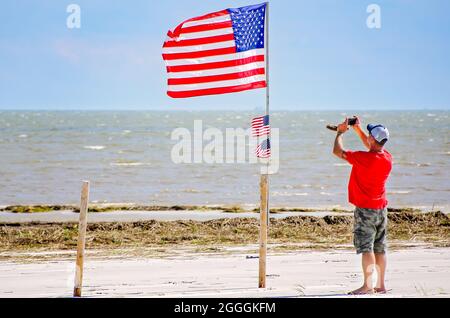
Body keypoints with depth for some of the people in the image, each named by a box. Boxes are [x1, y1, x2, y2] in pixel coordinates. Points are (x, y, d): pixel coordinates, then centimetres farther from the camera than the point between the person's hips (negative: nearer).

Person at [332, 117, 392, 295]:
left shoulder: (364, 158, -20)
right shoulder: (387, 158, 2)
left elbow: (338, 151, -13)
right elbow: (373, 147, 24)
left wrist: (340, 133, 4)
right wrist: (358, 129, 23)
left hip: (365, 209, -7)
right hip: (381, 208, 7)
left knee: (366, 248, -6)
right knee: (380, 248, 10)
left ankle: (368, 286, -8)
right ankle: (381, 285, 14)